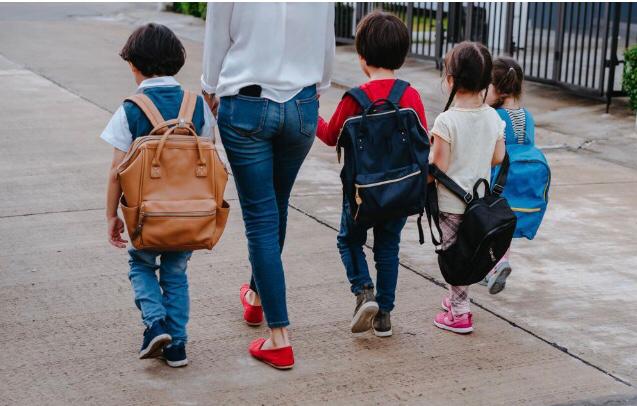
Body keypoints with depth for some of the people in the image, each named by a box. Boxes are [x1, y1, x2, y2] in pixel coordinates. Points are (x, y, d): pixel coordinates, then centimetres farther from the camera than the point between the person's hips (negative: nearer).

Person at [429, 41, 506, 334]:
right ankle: (456, 298, 35)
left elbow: (438, 166, -19)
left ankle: (459, 313, 11)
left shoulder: (446, 121, -20)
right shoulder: (493, 118, -4)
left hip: (451, 203, -5)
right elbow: (498, 158, 4)